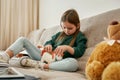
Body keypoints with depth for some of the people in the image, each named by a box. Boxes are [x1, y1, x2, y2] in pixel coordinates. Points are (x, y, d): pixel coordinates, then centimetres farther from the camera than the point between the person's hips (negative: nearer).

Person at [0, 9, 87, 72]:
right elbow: (49, 42, 22)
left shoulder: (80, 37, 5)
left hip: (58, 61, -5)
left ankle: (38, 64, -37)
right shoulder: (59, 34, 21)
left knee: (74, 63, -42)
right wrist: (48, 45, -2)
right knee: (23, 40, 0)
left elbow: (80, 52, -8)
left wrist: (67, 47, -24)